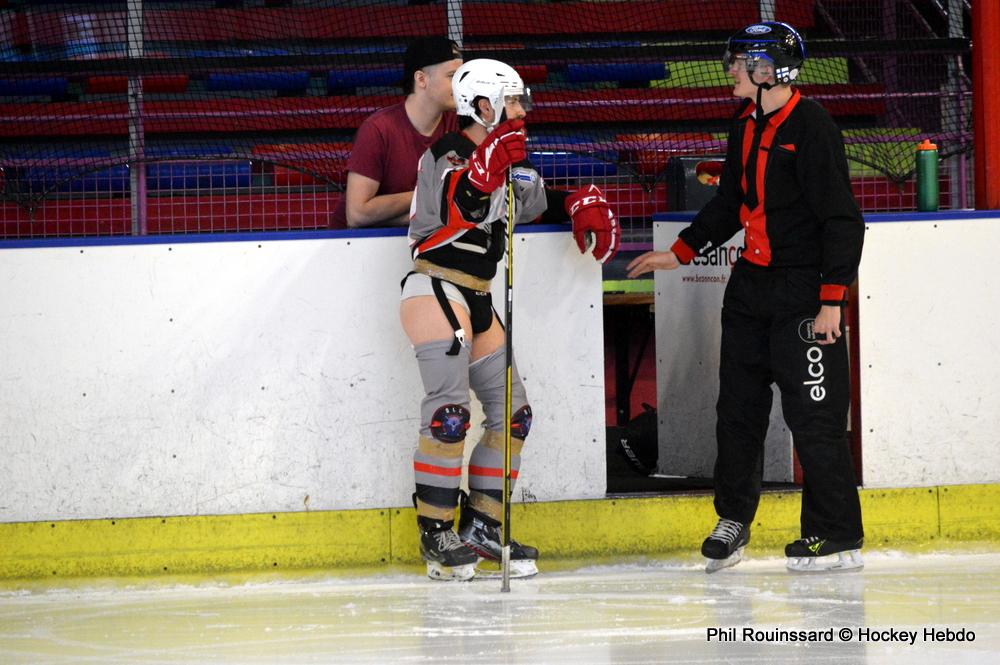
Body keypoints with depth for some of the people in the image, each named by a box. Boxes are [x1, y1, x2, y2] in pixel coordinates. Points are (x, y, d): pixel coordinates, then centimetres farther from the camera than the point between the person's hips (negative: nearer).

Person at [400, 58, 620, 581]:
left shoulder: (509, 162, 15)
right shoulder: (448, 155, -11)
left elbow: (542, 202, 31)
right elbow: (457, 209, -30)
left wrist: (585, 204, 14)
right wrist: (488, 168, -45)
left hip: (477, 300, 9)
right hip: (435, 289, -9)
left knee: (513, 413, 9)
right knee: (450, 411, -20)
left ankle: (480, 526, 15)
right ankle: (435, 533, -16)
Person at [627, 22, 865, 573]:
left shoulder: (811, 127, -15)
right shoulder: (746, 127, 11)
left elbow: (841, 218, -17)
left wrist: (832, 300, -20)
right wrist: (680, 253, 20)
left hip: (803, 291, -8)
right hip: (751, 283, 8)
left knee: (815, 415, -6)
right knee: (738, 405, 12)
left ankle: (838, 537, 1)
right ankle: (733, 519, 26)